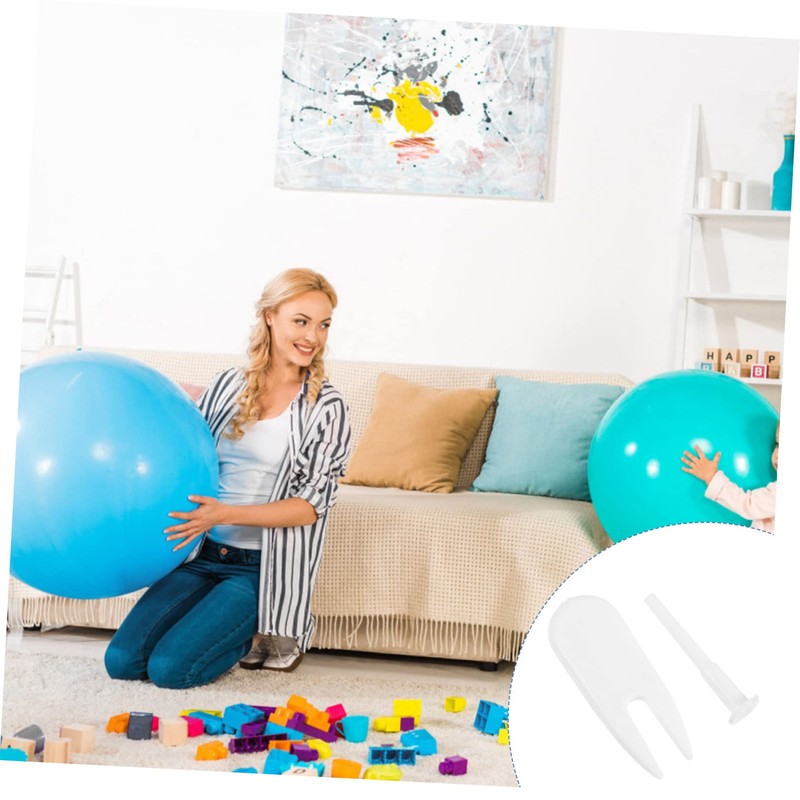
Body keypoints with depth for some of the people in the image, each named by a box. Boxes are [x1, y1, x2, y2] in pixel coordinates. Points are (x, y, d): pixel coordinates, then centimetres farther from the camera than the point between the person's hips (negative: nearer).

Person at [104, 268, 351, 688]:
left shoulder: (325, 408, -6)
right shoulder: (227, 385, 6)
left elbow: (312, 504, -12)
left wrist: (224, 515, -22)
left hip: (262, 570, -4)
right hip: (201, 556, 4)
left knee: (170, 668, -19)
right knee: (121, 661, -7)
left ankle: (261, 634, 10)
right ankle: (234, 627, 14)